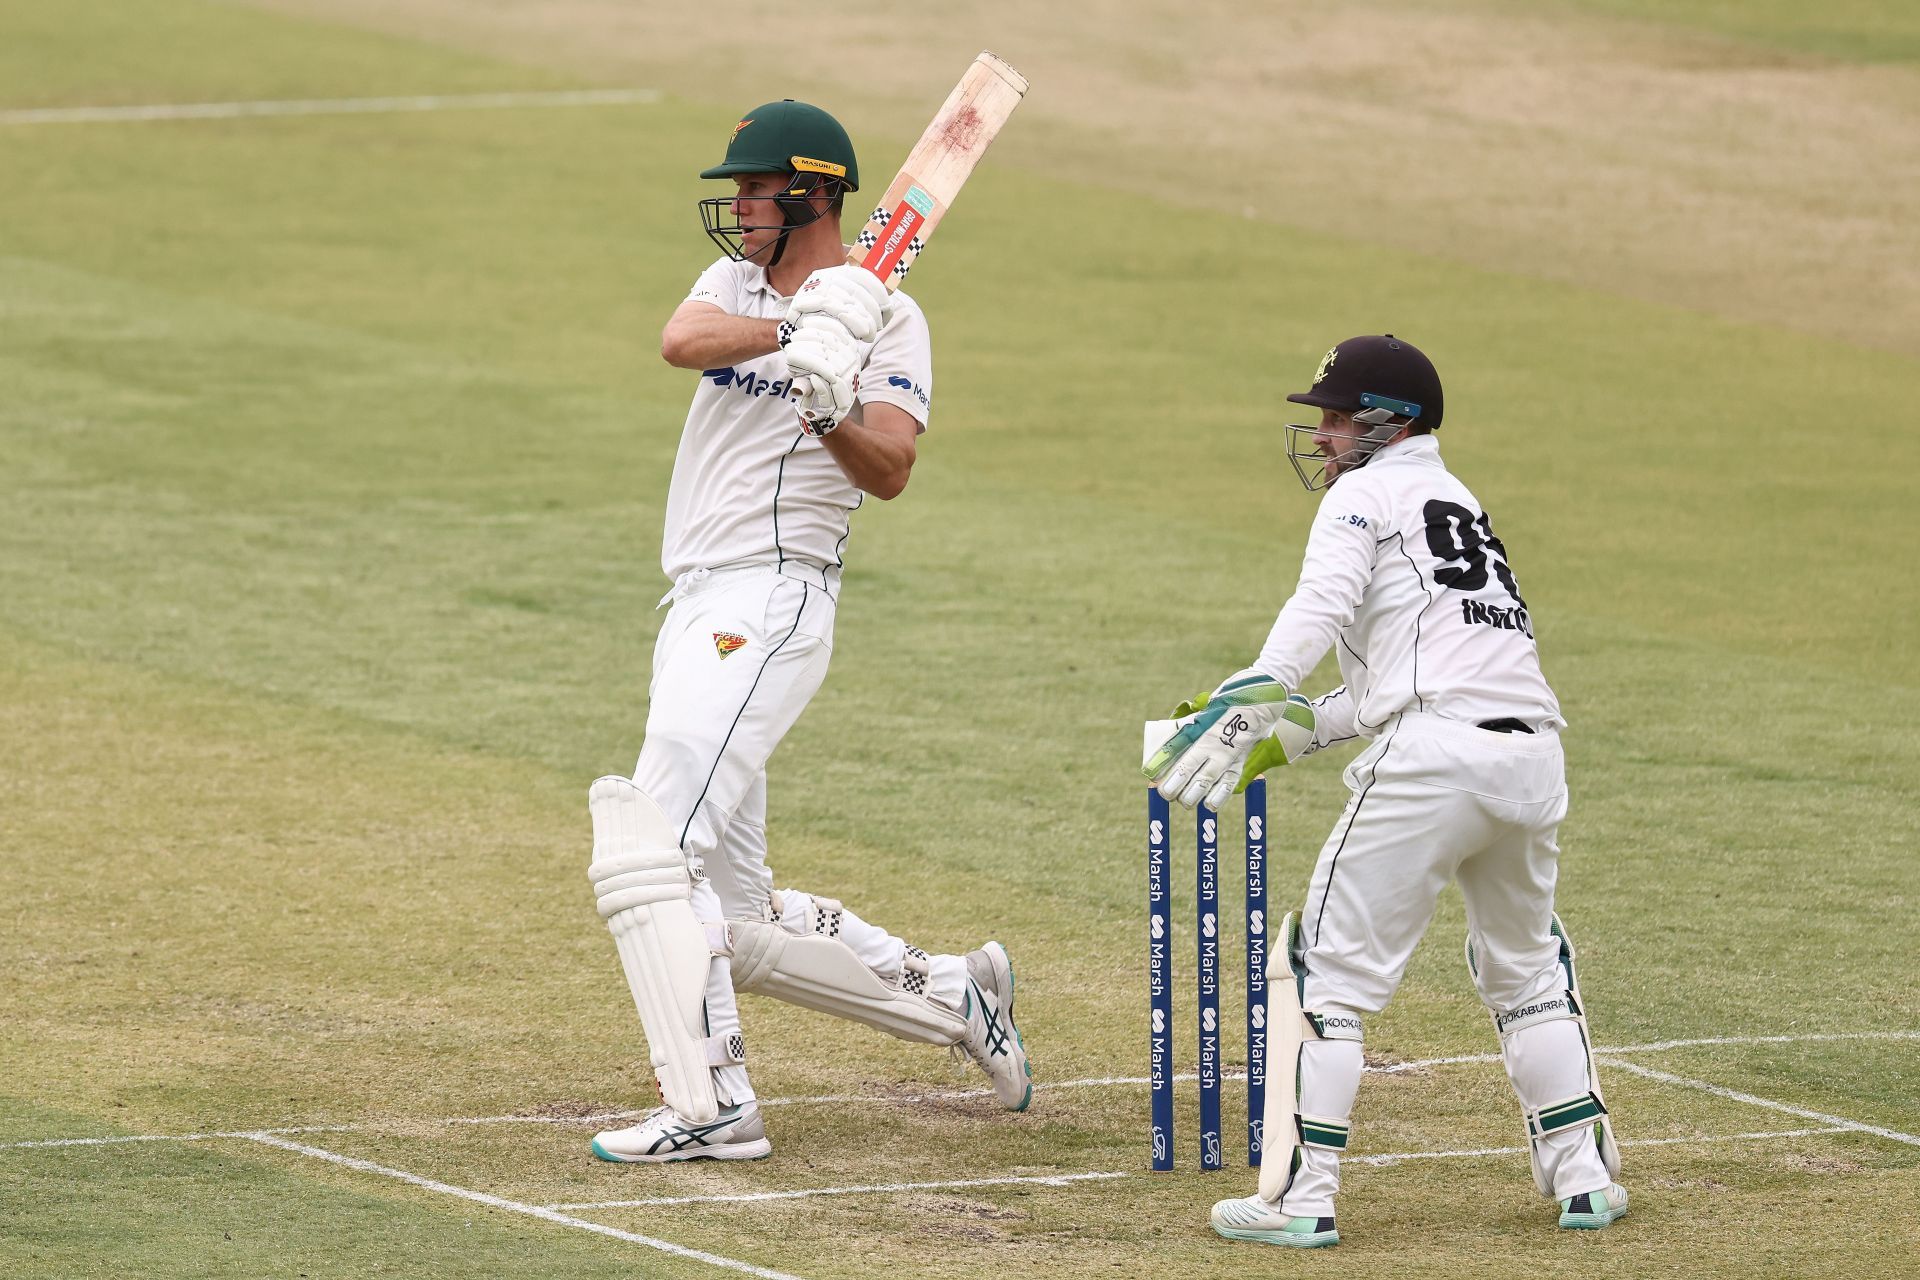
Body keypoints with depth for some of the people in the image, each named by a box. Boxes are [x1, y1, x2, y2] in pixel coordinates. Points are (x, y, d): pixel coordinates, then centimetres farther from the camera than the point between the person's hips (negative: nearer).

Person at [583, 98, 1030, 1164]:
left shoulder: (885, 319, -2)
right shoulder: (736, 282, 17)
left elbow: (889, 472, -16)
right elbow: (681, 340, -8)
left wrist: (830, 407, -35)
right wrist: (794, 334, -23)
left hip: (771, 604, -8)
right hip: (701, 615, 8)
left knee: (649, 855, -21)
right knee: (738, 925, 10)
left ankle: (708, 1106, -23)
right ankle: (955, 999, 22)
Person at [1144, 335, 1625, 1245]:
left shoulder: (1364, 495, 6)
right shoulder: (1462, 503, 30)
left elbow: (1318, 610, -13)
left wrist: (1242, 710, -23)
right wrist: (1288, 736, 25)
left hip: (1433, 757, -8)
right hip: (1533, 752, 8)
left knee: (1330, 970, -1)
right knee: (1526, 968, 26)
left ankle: (1302, 1197, -6)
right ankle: (1584, 1177, 24)